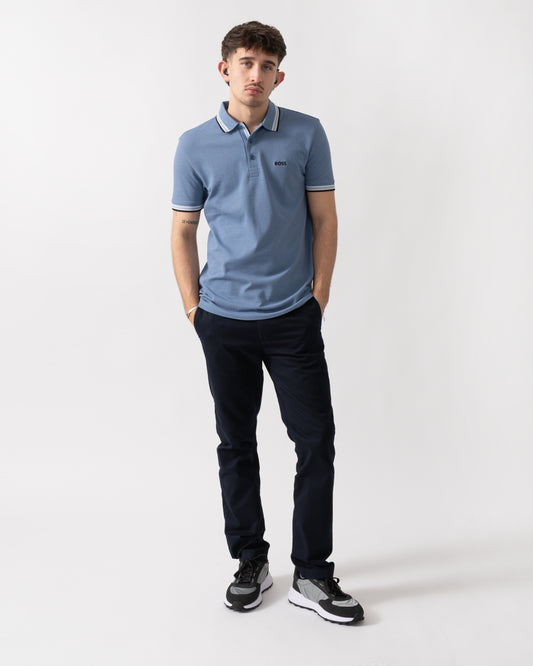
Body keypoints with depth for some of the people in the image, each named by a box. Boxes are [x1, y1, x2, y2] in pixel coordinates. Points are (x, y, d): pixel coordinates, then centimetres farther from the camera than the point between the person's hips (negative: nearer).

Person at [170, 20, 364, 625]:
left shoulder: (307, 134, 2)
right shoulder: (195, 145, 3)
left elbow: (325, 220, 4)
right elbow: (183, 231, 7)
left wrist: (317, 299, 0)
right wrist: (194, 308, 2)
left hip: (293, 317, 0)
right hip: (223, 321, 1)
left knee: (316, 441, -1)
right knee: (236, 445, 9)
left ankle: (311, 574, 13)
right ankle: (250, 562, 26)